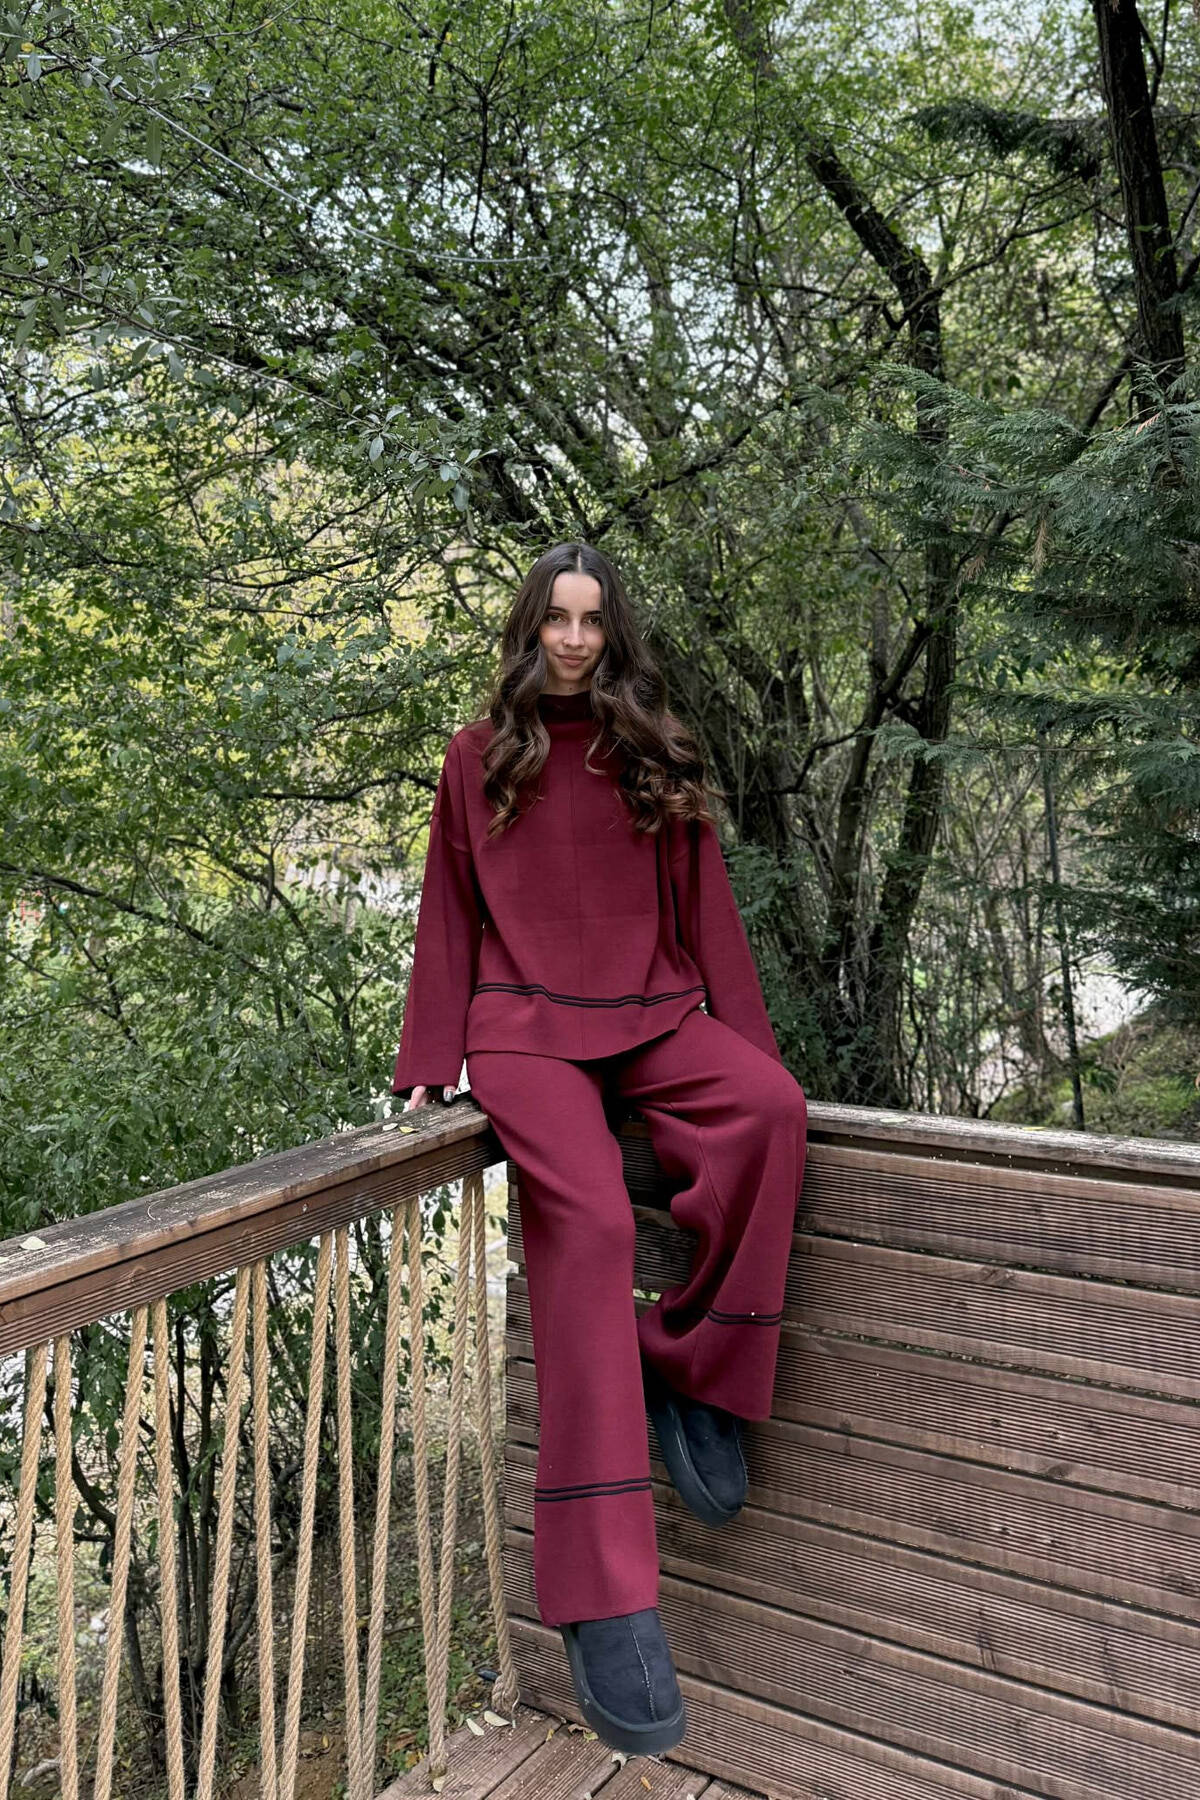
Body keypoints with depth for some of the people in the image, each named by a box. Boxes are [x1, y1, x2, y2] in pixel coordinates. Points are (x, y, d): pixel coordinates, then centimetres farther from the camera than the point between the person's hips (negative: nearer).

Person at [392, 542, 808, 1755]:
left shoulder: (653, 755, 15)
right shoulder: (481, 757, 12)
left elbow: (702, 904, 12)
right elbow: (450, 913, 12)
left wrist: (743, 1043, 4)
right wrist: (435, 1055, 5)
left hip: (650, 1015, 3)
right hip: (525, 1020, -2)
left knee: (771, 1109, -30)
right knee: (587, 1221, -28)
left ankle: (691, 1371, -12)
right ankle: (605, 1596, -27)